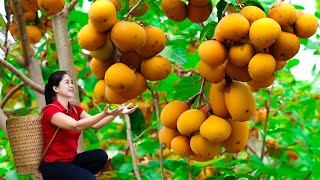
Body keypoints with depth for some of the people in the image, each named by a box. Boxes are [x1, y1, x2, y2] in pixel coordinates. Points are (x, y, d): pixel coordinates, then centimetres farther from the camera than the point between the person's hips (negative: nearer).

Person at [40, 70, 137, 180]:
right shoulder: (50, 110, -16)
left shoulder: (75, 109, 9)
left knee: (100, 155, -15)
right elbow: (76, 126, -31)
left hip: (71, 160, 8)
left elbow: (96, 125, -4)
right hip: (53, 165, -8)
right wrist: (104, 114, -40)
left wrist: (117, 112, -18)